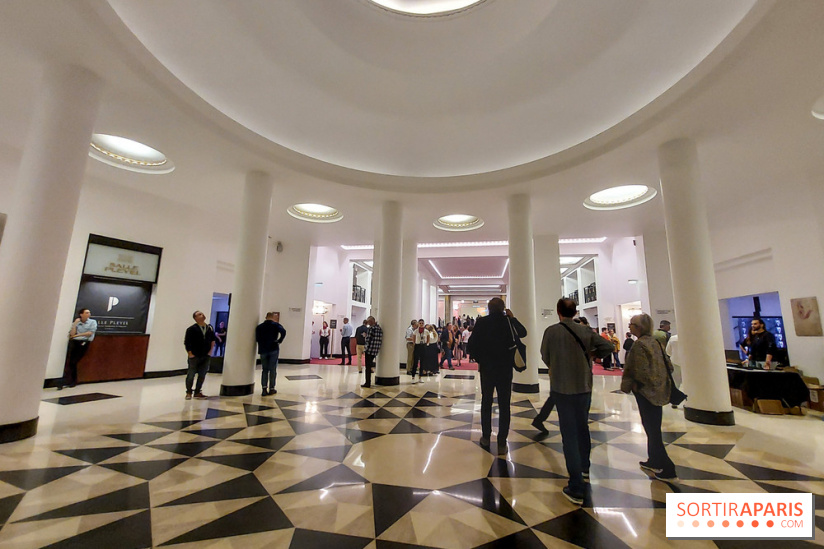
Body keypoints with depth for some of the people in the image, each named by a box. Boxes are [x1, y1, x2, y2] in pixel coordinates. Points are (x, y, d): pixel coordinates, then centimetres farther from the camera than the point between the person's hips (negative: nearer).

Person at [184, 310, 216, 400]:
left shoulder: (210, 328, 6)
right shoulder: (191, 329, -8)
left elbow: (213, 339, 15)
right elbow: (186, 342, -7)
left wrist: (210, 350, 8)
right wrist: (190, 353, -9)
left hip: (205, 356, 4)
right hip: (194, 356, -4)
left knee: (202, 375, 8)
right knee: (191, 375, 3)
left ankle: (197, 392, 20)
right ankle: (188, 392, 20)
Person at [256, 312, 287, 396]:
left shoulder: (259, 326, 10)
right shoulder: (276, 325, -1)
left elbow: (257, 339, 3)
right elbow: (283, 332, -19)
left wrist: (263, 343, 11)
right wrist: (279, 341, -9)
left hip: (263, 350, 3)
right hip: (273, 349, -3)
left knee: (264, 369, 10)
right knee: (272, 369, 6)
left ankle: (264, 389, 3)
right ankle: (271, 389, 10)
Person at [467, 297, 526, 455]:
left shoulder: (481, 322, -7)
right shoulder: (508, 321, -7)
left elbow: (472, 345, -9)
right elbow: (523, 333, 10)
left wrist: (480, 359, 6)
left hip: (486, 368, 1)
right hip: (505, 368, 0)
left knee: (486, 402, 16)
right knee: (504, 405, 7)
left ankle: (486, 437, 25)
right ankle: (502, 444, 10)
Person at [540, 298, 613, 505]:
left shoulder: (551, 331, -12)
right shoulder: (585, 331, -3)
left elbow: (545, 358, -3)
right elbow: (608, 347, 1)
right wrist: (590, 354, 13)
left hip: (561, 387, -4)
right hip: (584, 386, 4)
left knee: (569, 434, 2)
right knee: (583, 428, 24)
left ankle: (576, 489, 4)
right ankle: (584, 468, 44)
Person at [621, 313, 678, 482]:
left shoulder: (639, 345, -20)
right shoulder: (655, 341, 6)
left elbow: (641, 371, -23)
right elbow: (667, 365, 11)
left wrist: (631, 385, -8)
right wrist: (661, 382, 18)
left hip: (646, 392, -9)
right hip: (658, 391, 9)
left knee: (651, 430, 3)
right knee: (654, 428, 19)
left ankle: (667, 470, 10)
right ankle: (654, 461, 32)